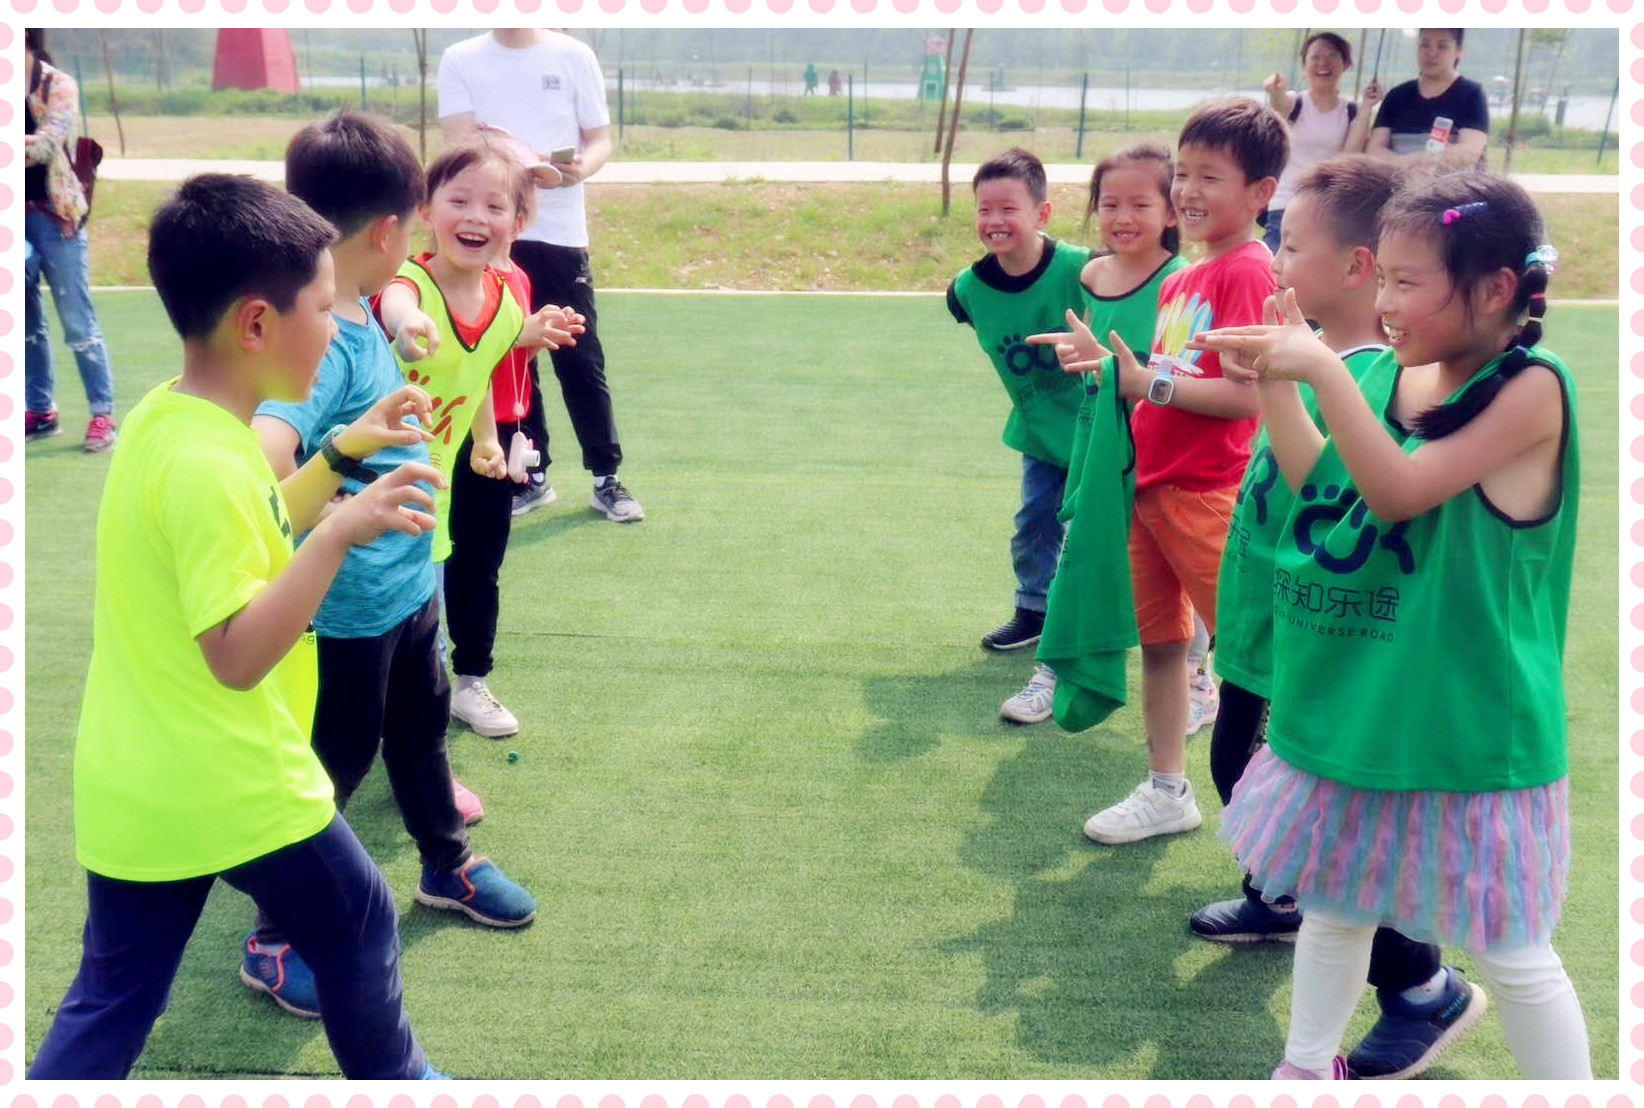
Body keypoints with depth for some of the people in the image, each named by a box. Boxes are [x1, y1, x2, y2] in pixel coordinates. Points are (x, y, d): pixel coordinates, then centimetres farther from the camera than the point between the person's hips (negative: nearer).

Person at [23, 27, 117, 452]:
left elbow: (48, 142, -17)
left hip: (54, 214, -5)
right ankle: (40, 410, 19)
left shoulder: (59, 86, -3)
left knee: (77, 320, -4)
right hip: (20, 213, 5)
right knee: (28, 320, 10)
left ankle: (103, 414, 1)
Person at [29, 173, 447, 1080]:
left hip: (129, 789, 8)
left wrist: (343, 451, 12)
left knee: (110, 999, 18)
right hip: (232, 791, -8)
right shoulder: (205, 465, -26)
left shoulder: (165, 417, 3)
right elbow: (240, 656, -28)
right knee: (360, 935, 17)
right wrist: (340, 534, -34)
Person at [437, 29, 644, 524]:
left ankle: (606, 479, 11)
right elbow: (461, 144, -9)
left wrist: (581, 166, -20)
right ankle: (531, 478, 19)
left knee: (581, 360, 1)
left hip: (560, 235, -1)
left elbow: (601, 139, 4)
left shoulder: (574, 56, 3)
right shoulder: (459, 60, 3)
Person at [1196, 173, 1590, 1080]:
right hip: (1361, 699, 7)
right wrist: (1274, 384, -4)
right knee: (1330, 900, 22)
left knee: (1509, 952, 6)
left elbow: (1400, 492, -26)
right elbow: (1323, 491, 6)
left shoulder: (1531, 387, -18)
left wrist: (1322, 369, -29)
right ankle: (1306, 1069, 41)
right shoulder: (1397, 376, 2)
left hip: (1463, 718, -7)